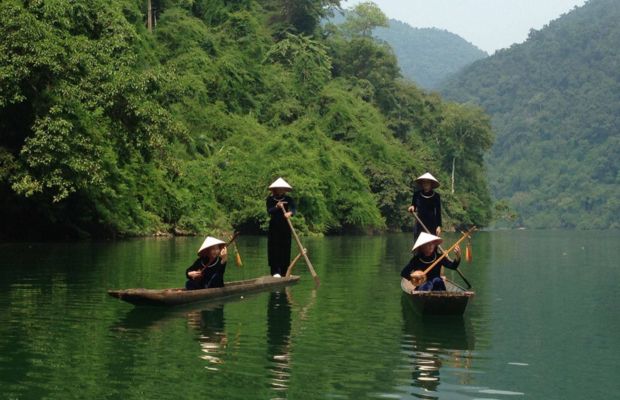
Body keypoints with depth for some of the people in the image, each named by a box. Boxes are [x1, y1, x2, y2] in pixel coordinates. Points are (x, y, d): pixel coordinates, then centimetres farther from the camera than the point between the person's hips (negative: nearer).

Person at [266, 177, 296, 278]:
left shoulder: (288, 199, 1)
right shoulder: (270, 199, 0)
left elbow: (293, 208, -16)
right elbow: (269, 211, -13)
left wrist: (290, 213, -39)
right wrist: (277, 207, -31)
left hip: (285, 227, 1)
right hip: (274, 227, -1)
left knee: (285, 249, 2)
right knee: (274, 249, -6)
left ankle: (284, 271, 10)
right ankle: (276, 271, -7)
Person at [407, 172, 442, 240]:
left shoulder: (436, 196, -1)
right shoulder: (417, 194, 2)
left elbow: (438, 212, 0)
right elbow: (413, 206, 14)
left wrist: (439, 226, -8)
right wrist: (412, 208, -11)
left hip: (432, 225, -1)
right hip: (419, 224, 2)